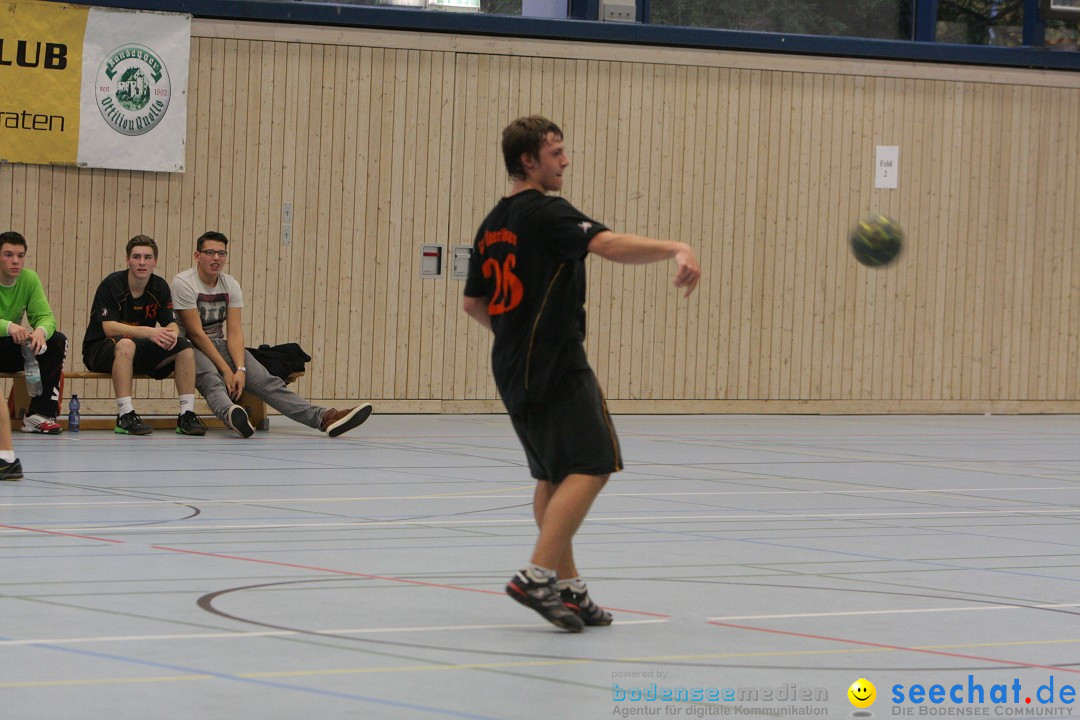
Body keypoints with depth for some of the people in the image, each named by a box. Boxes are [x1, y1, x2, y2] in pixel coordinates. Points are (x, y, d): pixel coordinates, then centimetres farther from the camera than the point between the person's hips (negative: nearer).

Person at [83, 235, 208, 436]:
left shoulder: (160, 287, 1)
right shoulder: (111, 285, -16)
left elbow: (171, 323, 1)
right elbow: (109, 327, -26)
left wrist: (172, 333, -26)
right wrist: (148, 332, -39)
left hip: (139, 353, 6)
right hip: (100, 350, -6)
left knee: (184, 346, -13)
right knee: (125, 344, -39)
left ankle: (187, 414, -15)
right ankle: (125, 416, -41)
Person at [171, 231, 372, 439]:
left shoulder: (230, 285, 6)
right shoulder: (184, 283, -11)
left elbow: (234, 332, -2)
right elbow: (196, 333, -17)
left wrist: (240, 369, -19)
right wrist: (226, 370, -21)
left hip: (220, 344, 6)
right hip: (191, 347, -6)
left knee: (265, 380, -15)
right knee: (211, 380, -39)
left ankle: (323, 418, -33)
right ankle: (230, 414, -75)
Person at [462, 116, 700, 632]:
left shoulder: (493, 225, 16)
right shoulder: (545, 212, -11)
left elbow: (473, 303, 22)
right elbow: (608, 244, -28)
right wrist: (677, 249, -38)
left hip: (513, 370, 10)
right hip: (556, 365, -10)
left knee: (554, 476, 14)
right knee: (592, 466, -12)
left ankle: (567, 587, 13)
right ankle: (538, 576, -20)